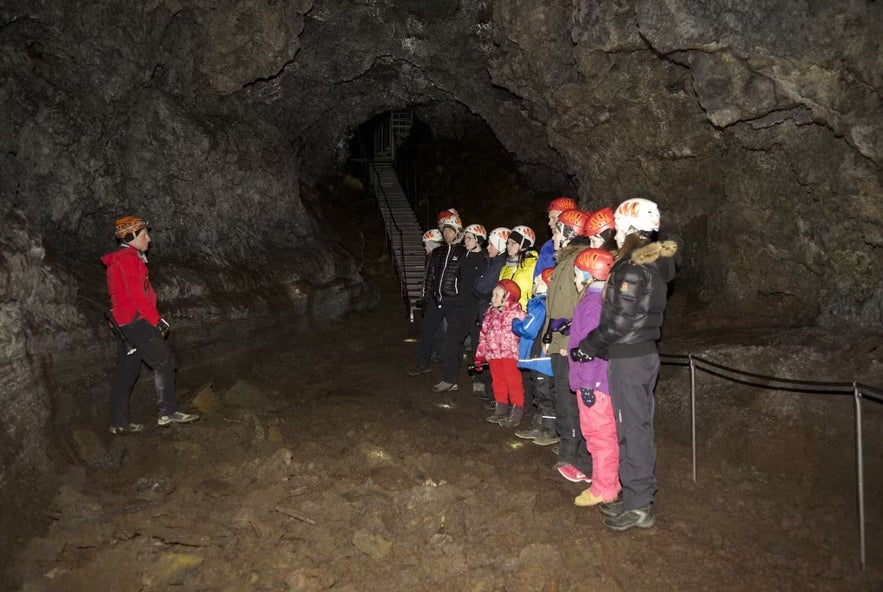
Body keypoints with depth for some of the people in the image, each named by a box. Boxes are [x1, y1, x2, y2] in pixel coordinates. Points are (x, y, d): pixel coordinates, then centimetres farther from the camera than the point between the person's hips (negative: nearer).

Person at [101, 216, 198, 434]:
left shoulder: (118, 260, 22)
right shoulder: (128, 258, -11)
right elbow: (137, 295, -19)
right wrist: (157, 319, -16)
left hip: (123, 323, 10)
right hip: (135, 320, -10)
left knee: (126, 370, 11)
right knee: (164, 361, -7)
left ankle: (119, 422, 14)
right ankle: (168, 412, -7)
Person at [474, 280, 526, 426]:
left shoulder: (517, 313, -8)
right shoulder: (491, 314, 13)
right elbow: (484, 335, 16)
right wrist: (480, 356, 15)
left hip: (509, 354, -7)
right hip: (493, 354, 7)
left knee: (513, 381, -3)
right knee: (498, 381, 13)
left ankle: (517, 410, 6)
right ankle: (500, 408, 23)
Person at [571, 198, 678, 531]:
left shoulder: (633, 269, -19)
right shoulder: (655, 264, 10)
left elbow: (619, 322, -22)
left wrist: (586, 347, -10)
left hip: (628, 359, -9)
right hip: (644, 353, 9)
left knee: (633, 430, 0)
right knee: (638, 428, 16)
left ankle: (638, 507, 12)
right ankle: (638, 496, 28)